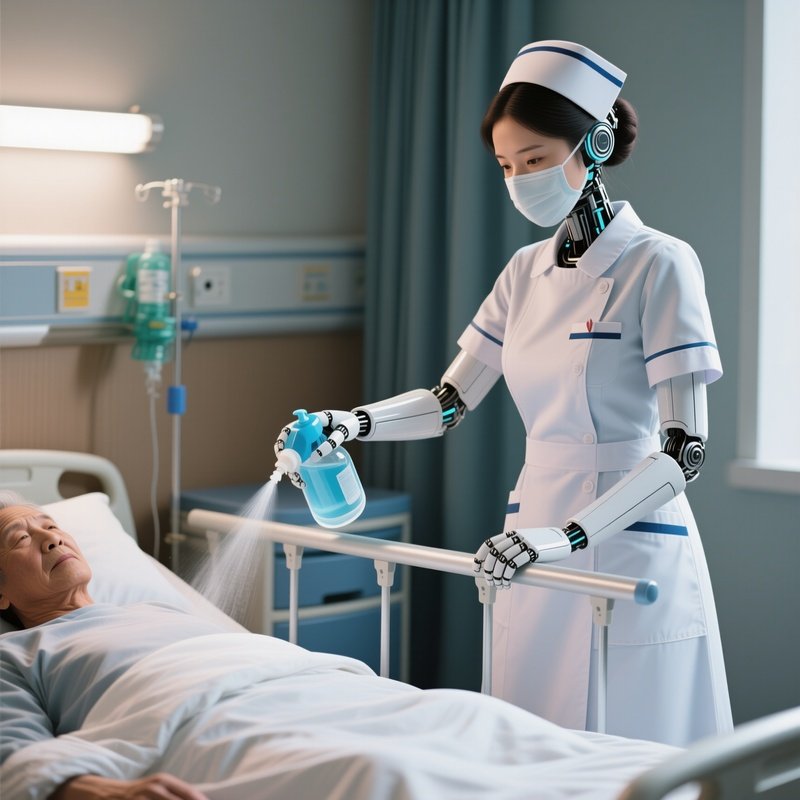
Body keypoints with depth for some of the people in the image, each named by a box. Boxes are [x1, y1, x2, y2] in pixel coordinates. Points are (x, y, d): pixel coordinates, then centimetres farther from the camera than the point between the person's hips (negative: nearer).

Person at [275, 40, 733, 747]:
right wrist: (350, 423, -4)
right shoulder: (527, 271, 10)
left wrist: (568, 536, -26)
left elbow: (686, 448, -16)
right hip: (537, 540, 6)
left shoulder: (658, 264, -10)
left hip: (628, 546, -6)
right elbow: (451, 403, 14)